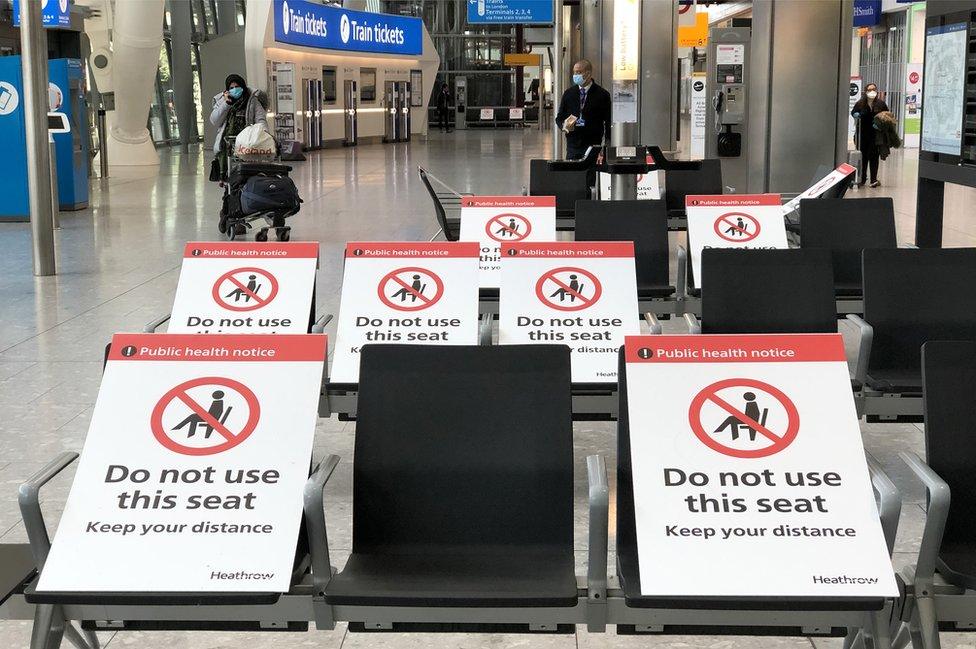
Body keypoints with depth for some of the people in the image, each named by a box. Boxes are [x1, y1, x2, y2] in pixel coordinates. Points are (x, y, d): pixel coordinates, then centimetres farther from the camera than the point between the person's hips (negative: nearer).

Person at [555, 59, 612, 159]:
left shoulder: (602, 95, 1)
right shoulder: (568, 94, 10)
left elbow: (608, 121, 1)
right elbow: (559, 118, 15)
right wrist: (564, 125, -9)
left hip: (594, 147, -3)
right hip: (572, 146, 3)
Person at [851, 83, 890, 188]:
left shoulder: (881, 104, 1)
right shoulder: (860, 104, 1)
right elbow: (853, 112, 16)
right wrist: (855, 115, -8)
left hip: (876, 135, -1)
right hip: (862, 135, 1)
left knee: (873, 156, -2)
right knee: (863, 156, 6)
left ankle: (874, 179, 0)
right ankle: (862, 178, 17)